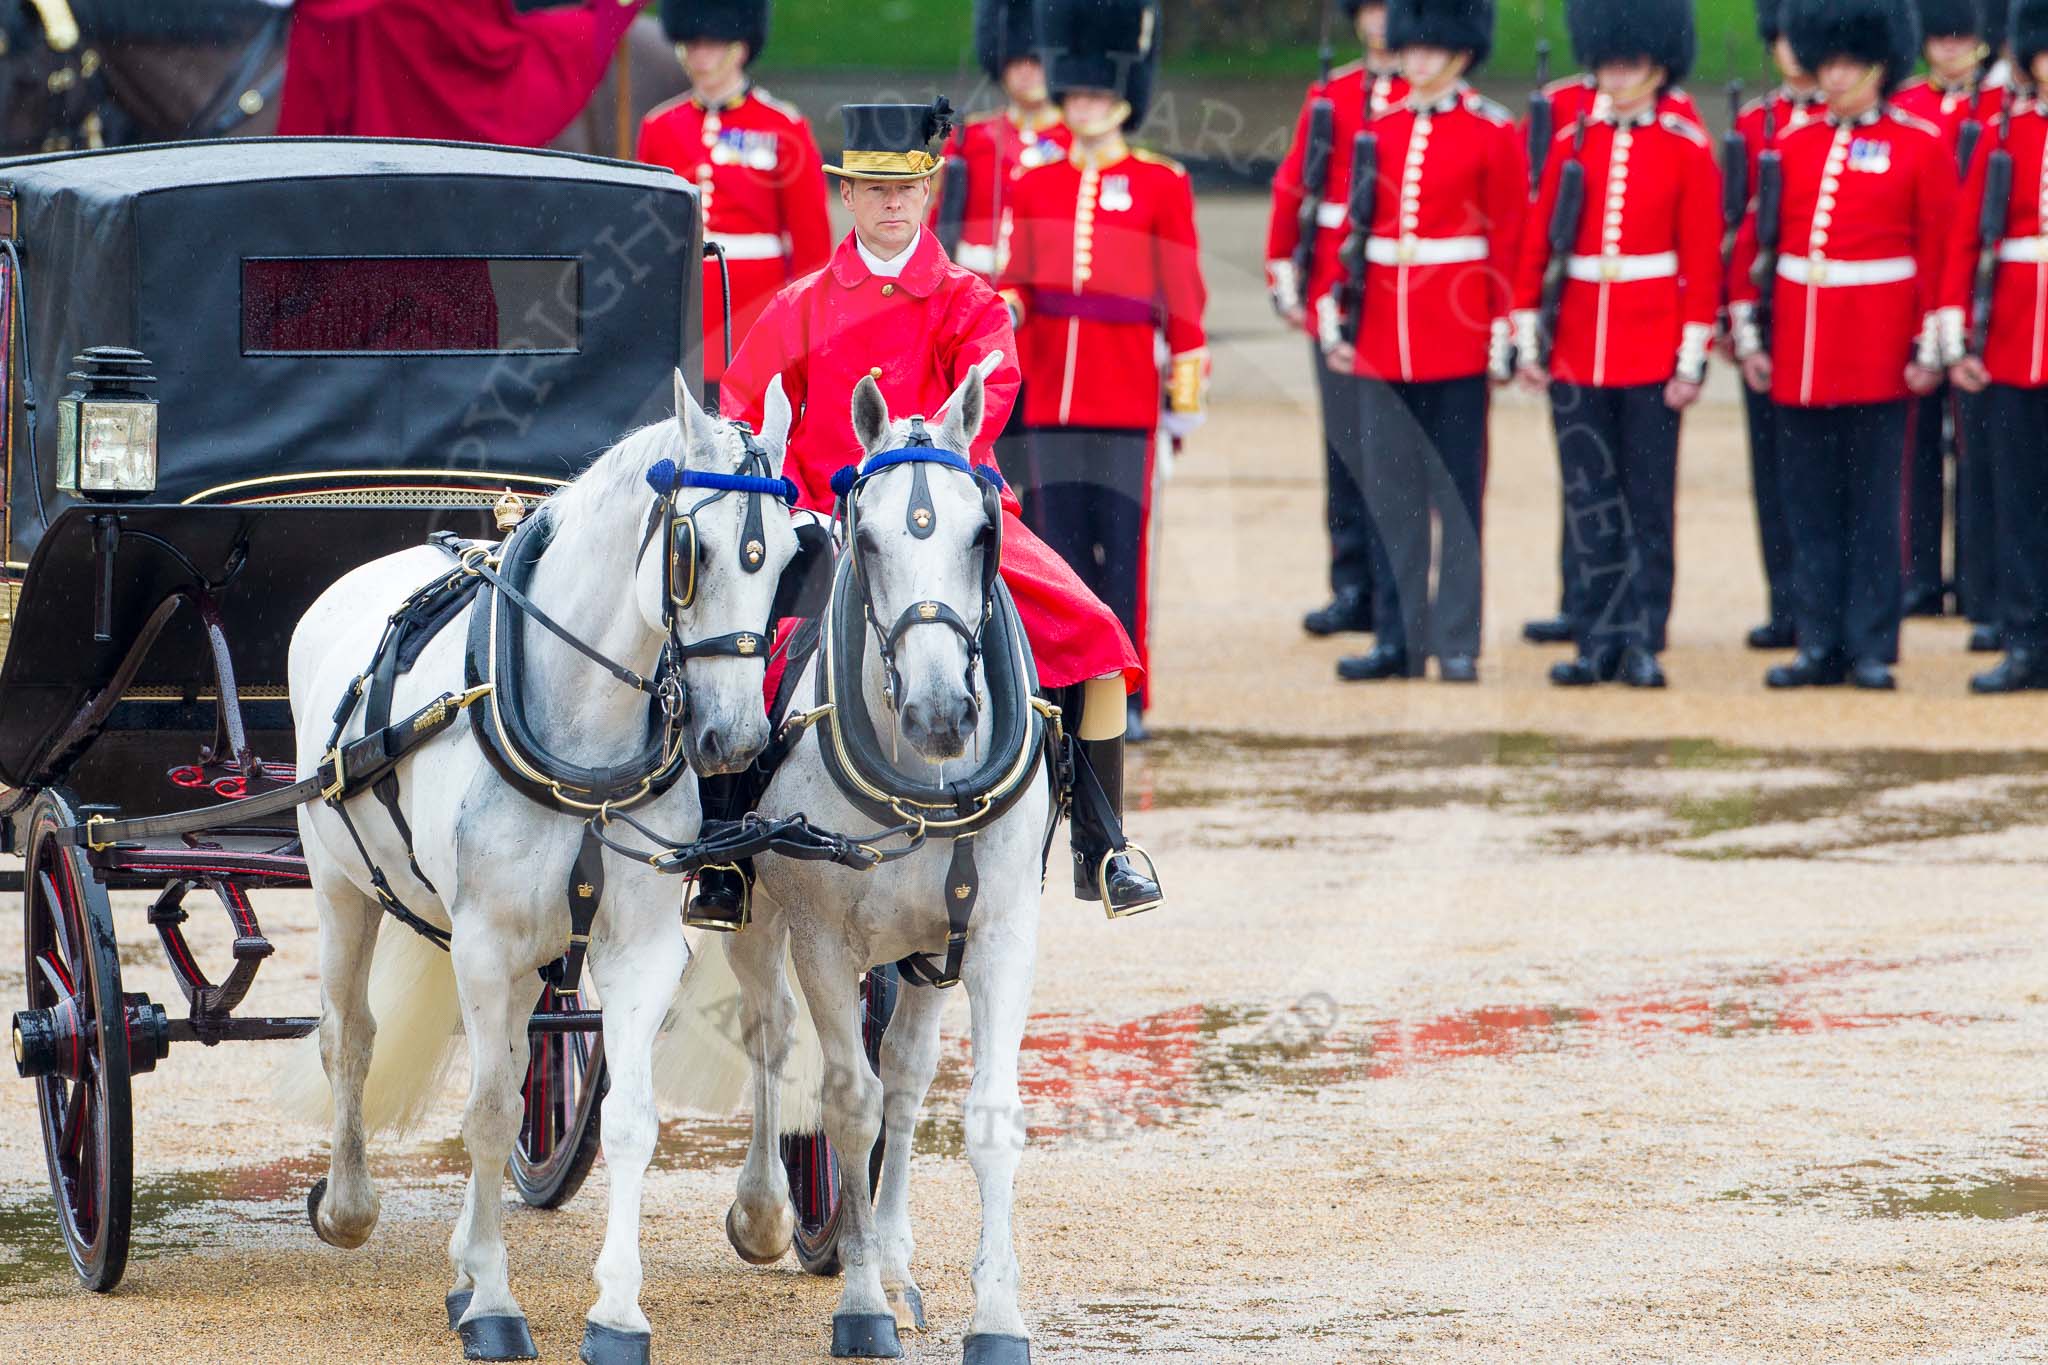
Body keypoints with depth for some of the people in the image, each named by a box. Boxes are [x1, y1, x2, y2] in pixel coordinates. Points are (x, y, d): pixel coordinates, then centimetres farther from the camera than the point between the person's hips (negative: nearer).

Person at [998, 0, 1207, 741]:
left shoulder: (1161, 186, 1)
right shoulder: (1033, 186, 10)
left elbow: (1183, 299, 1)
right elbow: (1017, 282, 11)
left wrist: (1187, 392, -2)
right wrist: (1007, 308, -13)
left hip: (1127, 393, -3)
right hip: (1053, 392, 3)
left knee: (1123, 546, -3)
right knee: (1063, 543, 4)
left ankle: (1127, 699, 1)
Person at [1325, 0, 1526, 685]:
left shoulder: (1493, 133, -3)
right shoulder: (1379, 129, 9)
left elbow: (1511, 241, -4)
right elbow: (1346, 229, 11)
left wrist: (1502, 338, -7)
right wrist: (1333, 318, 5)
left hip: (1456, 336, -4)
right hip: (1383, 335, 4)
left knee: (1456, 491, 0)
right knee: (1391, 493, 6)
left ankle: (1457, 642, 4)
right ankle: (1397, 638, 11)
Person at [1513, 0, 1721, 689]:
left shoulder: (1687, 150, -1)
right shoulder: (1571, 142, 6)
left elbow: (1702, 262, -3)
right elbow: (1534, 248, 8)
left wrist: (1691, 361, -7)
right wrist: (1529, 340, 4)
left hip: (1652, 355, -3)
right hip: (1576, 350, 3)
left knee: (1648, 503, 1)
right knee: (1588, 502, 5)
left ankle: (1642, 644, 5)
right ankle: (1600, 640, 10)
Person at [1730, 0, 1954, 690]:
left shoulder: (1921, 147, -1)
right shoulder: (1792, 145, 8)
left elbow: (1942, 255, -2)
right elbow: (1752, 245, 10)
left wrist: (1931, 349, -7)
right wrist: (1748, 339, 5)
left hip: (1876, 351, -4)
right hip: (1799, 350, 4)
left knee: (1872, 504, 1)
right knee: (1811, 505, 6)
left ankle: (1871, 649, 5)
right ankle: (1820, 645, 11)